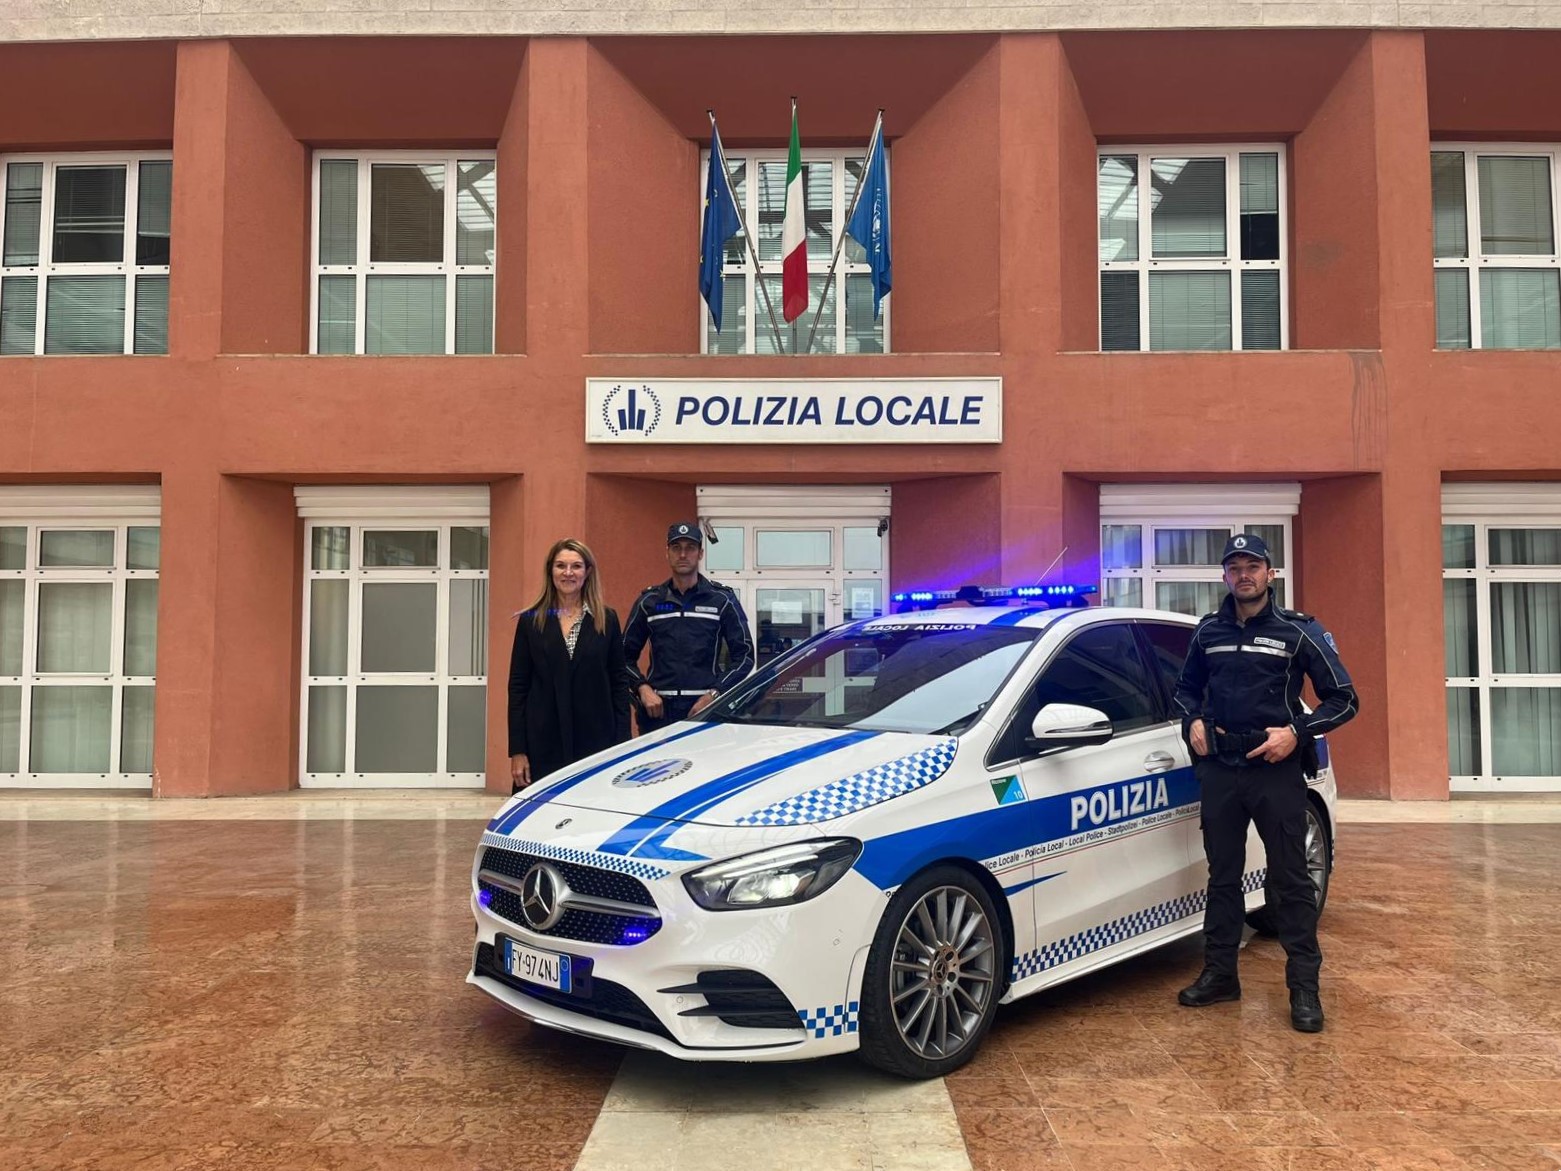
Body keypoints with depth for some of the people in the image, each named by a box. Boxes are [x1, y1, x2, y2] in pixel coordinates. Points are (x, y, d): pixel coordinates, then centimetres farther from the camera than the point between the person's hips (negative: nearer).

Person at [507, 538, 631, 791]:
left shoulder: (607, 620, 6)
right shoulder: (530, 621, 5)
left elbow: (619, 682, 6)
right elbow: (518, 686, 3)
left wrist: (622, 744, -1)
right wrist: (517, 752, -3)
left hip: (596, 740, 0)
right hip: (544, 743, 0)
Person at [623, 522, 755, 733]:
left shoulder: (722, 599, 5)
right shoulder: (649, 601, 10)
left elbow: (744, 654, 3)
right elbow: (626, 655, 12)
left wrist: (714, 694, -8)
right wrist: (642, 688, -5)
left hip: (706, 708, -1)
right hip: (658, 710, 2)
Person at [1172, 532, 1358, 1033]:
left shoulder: (1299, 631, -2)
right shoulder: (1208, 631, 9)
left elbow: (1343, 698, -2)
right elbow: (1187, 687, 23)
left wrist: (1296, 732, -14)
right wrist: (1193, 720, 2)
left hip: (1276, 770, -4)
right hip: (1219, 770, 4)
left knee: (1291, 879, 0)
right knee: (1222, 877, 11)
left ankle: (1304, 987, 7)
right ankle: (1219, 975, 21)